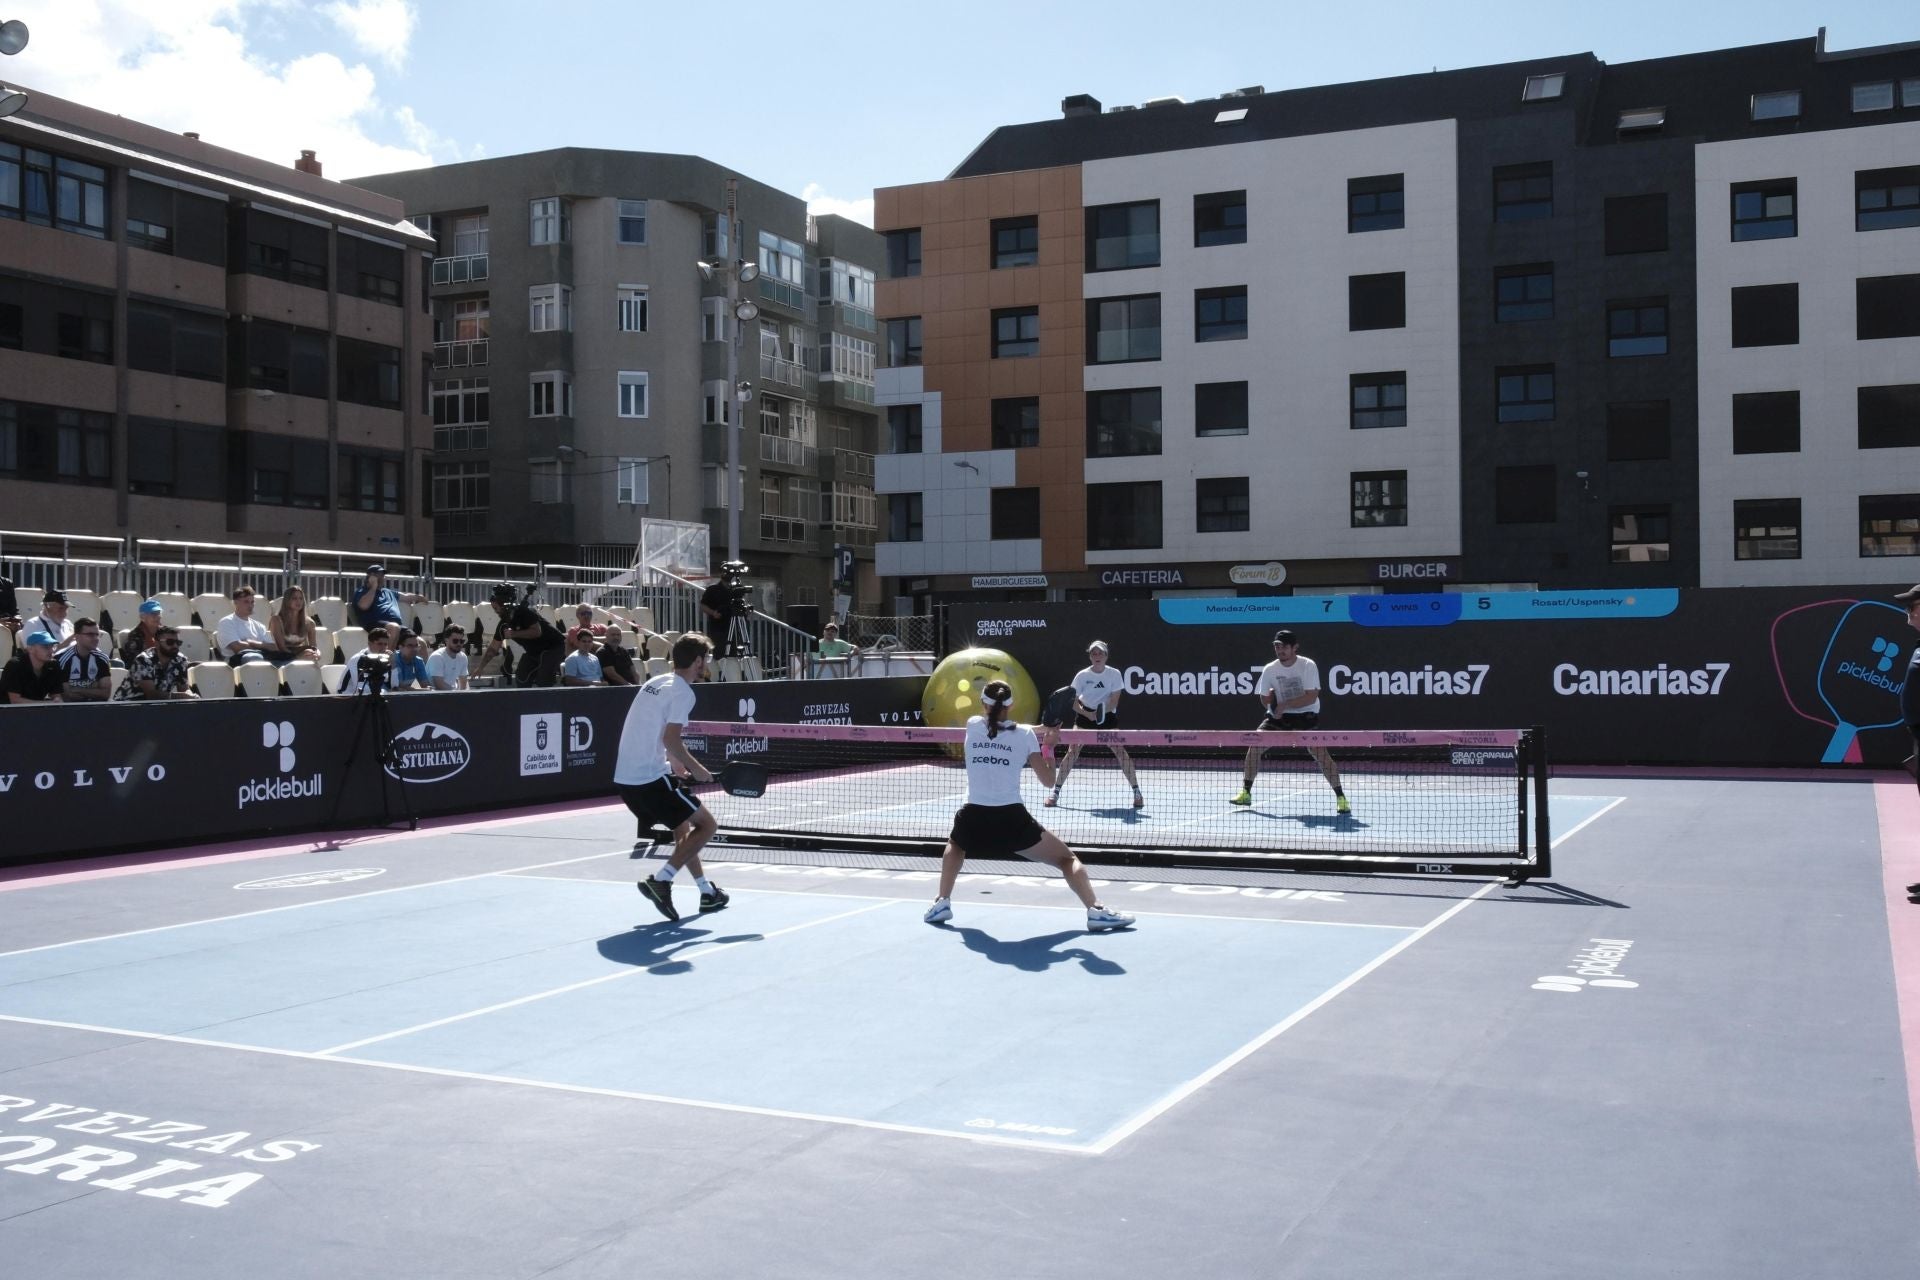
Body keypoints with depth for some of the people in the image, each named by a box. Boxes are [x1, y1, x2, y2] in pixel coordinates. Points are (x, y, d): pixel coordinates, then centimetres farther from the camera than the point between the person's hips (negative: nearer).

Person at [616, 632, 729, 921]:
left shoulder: (655, 683, 15)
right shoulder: (682, 692, -11)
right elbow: (670, 738, -20)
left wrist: (675, 763, 23)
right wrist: (696, 769, -7)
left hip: (625, 778, 9)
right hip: (651, 778, -9)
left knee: (683, 828, 24)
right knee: (707, 825, 1)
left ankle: (707, 891, 29)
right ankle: (660, 880, -9)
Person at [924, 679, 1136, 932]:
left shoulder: (972, 726, 8)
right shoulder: (1025, 734, 2)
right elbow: (1048, 780, 4)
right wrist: (1049, 747, 18)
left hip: (973, 819, 2)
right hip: (1012, 819, -2)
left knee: (955, 844, 38)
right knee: (1067, 858, 11)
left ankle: (942, 902, 26)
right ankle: (1096, 911, -7)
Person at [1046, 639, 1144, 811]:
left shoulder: (1114, 674, -10)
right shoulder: (1082, 676, -11)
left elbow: (1114, 702, -12)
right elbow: (1074, 702, -9)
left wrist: (1100, 713, -29)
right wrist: (1089, 714, -25)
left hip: (1108, 716, 0)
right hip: (1085, 715, 0)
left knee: (1121, 752, -9)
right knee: (1072, 752, -10)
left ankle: (1136, 792, 2)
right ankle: (1055, 790, -1)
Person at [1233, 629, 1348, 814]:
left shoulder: (1308, 665, -13)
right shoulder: (1270, 670, -4)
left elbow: (1312, 697, -20)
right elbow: (1264, 699, 5)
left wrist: (1285, 704, -24)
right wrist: (1270, 697, -17)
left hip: (1306, 716, -3)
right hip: (1278, 715, 3)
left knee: (1320, 752, -19)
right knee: (1255, 745, -12)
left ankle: (1340, 797, -6)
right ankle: (1246, 792, 2)